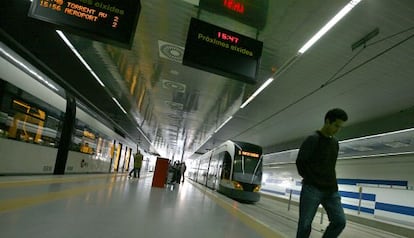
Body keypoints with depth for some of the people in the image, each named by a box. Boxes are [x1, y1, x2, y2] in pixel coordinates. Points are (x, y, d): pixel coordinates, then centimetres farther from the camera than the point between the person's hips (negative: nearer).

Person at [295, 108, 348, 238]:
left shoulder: (335, 142, 13)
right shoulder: (312, 139, -8)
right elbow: (300, 163, -6)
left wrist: (331, 183, 8)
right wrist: (311, 180, 1)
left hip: (331, 191, 6)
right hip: (312, 189, -6)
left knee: (340, 221, -4)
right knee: (305, 224, 0)